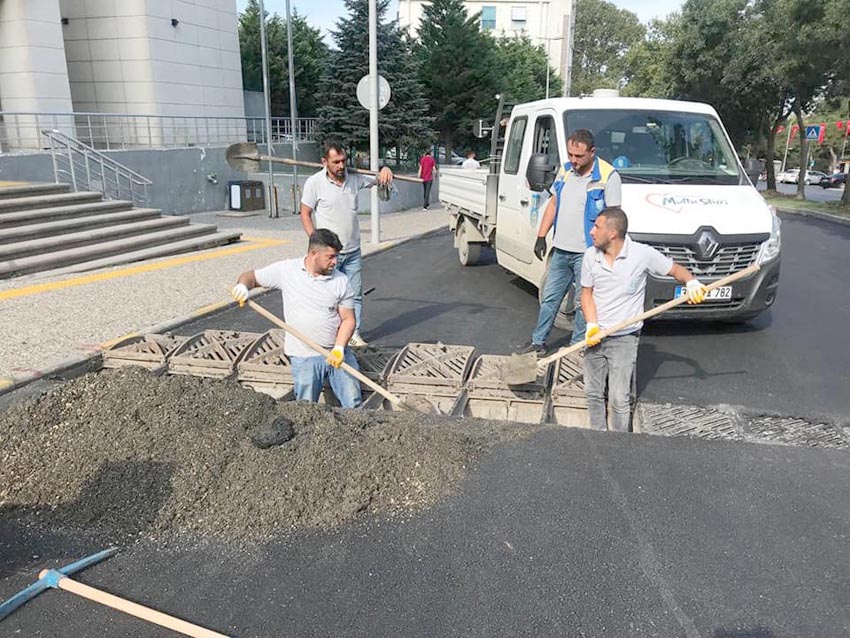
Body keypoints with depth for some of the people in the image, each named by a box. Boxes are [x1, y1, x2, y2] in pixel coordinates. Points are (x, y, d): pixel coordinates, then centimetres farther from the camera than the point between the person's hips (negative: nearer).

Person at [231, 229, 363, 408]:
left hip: (336, 353, 1)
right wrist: (243, 286, -18)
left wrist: (339, 348, -16)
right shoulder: (286, 270, -3)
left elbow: (348, 319, -1)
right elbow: (251, 276, 7)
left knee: (354, 405, -3)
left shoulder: (341, 281, -2)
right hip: (304, 357, -1)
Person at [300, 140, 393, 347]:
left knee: (355, 295, 10)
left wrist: (384, 169, -10)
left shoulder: (354, 177, 2)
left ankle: (354, 334, 21)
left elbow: (380, 179, 16)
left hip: (353, 251, 5)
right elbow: (305, 214, -3)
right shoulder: (314, 182, -9)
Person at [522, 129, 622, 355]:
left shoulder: (608, 176, -10)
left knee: (584, 302, 5)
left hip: (587, 253, -6)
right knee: (549, 298, 13)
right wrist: (541, 236, 11)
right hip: (560, 250, 6)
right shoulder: (565, 171, 10)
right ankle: (538, 342, 23)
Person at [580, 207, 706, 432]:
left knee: (619, 398, -5)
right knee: (593, 393, 12)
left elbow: (675, 270, 1)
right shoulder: (590, 255, -3)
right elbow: (587, 292, 4)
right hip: (595, 337, 4)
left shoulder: (642, 254, -12)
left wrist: (692, 283, -21)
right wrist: (592, 325, -10)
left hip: (625, 338, -4)